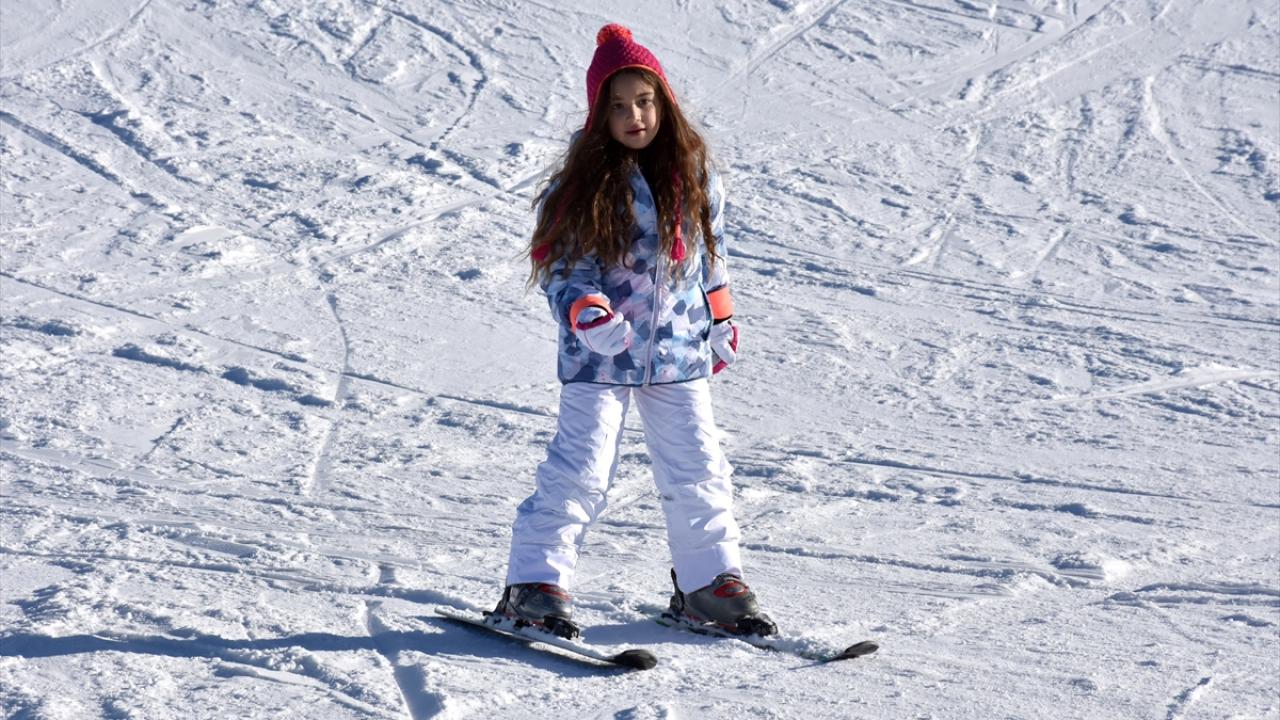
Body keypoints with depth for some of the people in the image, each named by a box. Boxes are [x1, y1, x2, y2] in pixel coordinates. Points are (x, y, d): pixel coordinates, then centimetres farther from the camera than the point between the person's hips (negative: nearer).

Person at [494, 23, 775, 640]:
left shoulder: (694, 174, 4)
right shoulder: (581, 185, -8)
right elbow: (558, 262, -8)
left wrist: (721, 320, 18)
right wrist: (585, 310, -25)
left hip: (678, 352, 4)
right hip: (600, 356, -4)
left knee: (698, 470, 8)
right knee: (581, 469, -8)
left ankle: (708, 580, 21)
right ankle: (535, 584, -1)